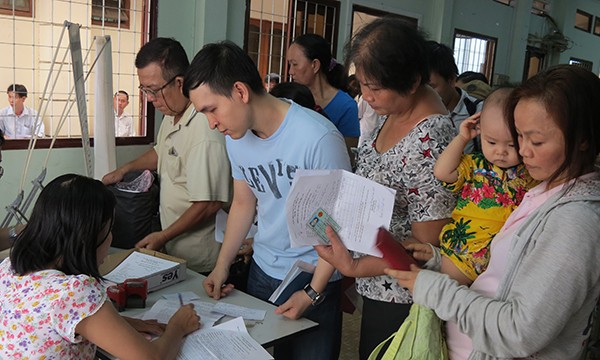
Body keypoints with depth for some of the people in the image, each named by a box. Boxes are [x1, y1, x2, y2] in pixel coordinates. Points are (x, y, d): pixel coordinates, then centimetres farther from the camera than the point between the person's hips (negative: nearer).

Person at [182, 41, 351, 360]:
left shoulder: (318, 138, -25)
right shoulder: (237, 138, -3)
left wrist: (313, 292, -16)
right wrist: (221, 267, 4)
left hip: (314, 279, -6)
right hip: (262, 270, 6)